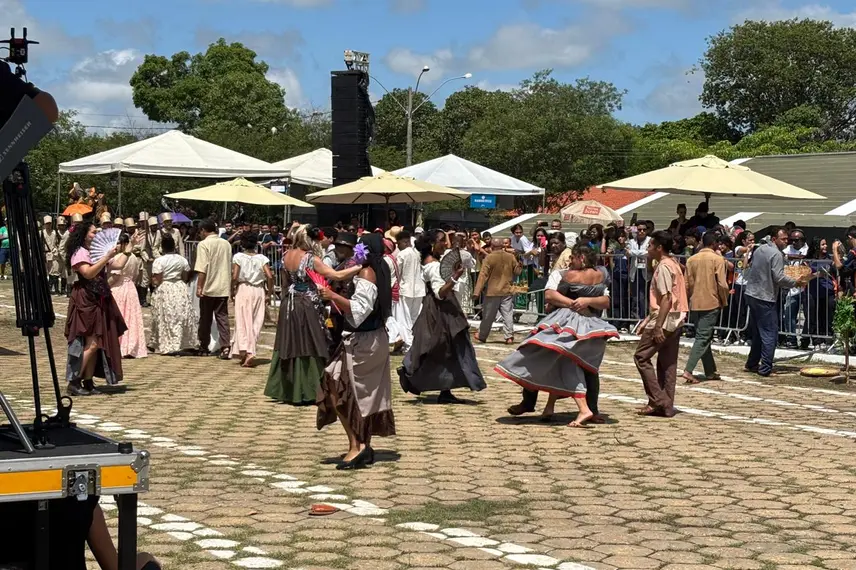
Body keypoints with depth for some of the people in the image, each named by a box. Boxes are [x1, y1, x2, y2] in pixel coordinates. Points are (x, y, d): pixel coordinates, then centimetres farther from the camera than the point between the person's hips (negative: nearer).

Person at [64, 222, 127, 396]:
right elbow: (88, 273, -23)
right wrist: (107, 257, -25)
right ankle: (74, 382, -12)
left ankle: (88, 382, 9)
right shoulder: (79, 252, -8)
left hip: (98, 300, 9)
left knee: (96, 344, 6)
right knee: (91, 343, -15)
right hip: (85, 300, -9)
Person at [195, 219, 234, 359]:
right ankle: (225, 348, -11)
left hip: (209, 288, -4)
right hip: (223, 288, 4)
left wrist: (199, 286, -13)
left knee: (206, 319, 9)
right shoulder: (226, 244, 7)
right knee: (223, 317, 3)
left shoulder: (203, 244, -9)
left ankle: (204, 348, 19)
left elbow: (202, 268, -16)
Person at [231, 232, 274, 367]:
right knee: (256, 323, 7)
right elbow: (270, 276, -8)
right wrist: (269, 293, 2)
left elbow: (234, 277, -10)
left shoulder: (238, 257, -4)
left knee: (242, 322, 5)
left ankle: (243, 350, -10)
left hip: (243, 289, -1)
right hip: (259, 290, 1)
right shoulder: (262, 258, 0)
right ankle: (250, 353, 0)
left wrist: (232, 291, 3)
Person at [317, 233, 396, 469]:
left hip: (361, 342, -10)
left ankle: (355, 445, -12)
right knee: (366, 394, 14)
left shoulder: (366, 273, -16)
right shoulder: (380, 271, 11)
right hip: (375, 340, 10)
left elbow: (359, 309, -25)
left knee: (336, 388, -8)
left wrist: (333, 296, -26)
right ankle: (364, 447, 20)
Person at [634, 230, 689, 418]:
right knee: (668, 363, 10)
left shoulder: (663, 267, -14)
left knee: (641, 356, -3)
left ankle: (659, 401, -6)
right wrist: (650, 320, 22)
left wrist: (658, 326, -23)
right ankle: (666, 406, 12)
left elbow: (666, 298, -21)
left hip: (665, 320, -10)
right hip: (676, 320, 10)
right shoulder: (673, 264, 16)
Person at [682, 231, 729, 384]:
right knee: (703, 338, -6)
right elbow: (722, 284, -12)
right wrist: (724, 301, 3)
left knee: (704, 337, 14)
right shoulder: (717, 259, -8)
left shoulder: (691, 260, 5)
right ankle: (688, 370, -17)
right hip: (711, 303, -5)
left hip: (695, 304, 5)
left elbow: (687, 284, 7)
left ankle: (710, 371, 20)